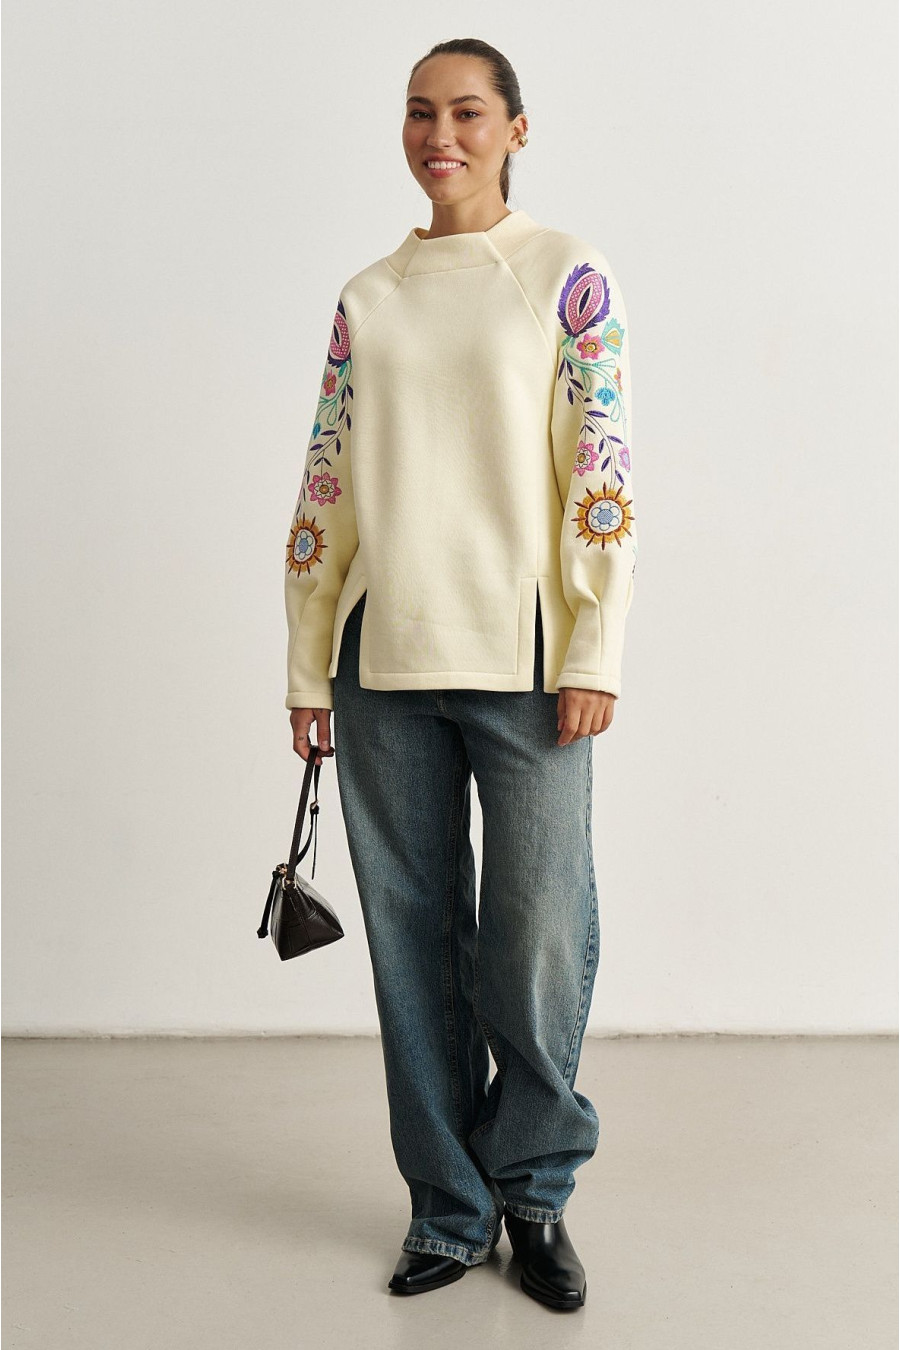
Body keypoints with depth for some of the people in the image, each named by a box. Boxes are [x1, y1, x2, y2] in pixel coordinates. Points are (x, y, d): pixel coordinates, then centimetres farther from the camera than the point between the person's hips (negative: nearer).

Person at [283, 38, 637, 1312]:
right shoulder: (367, 299, 14)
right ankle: (449, 1206, 22)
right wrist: (309, 667, 9)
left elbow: (603, 467, -3)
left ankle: (532, 1191, 20)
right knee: (412, 936, 7)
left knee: (538, 939, -3)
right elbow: (325, 489, 12)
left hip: (520, 656, -3)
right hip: (383, 659, 4)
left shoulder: (568, 275, 3)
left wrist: (595, 656, -10)